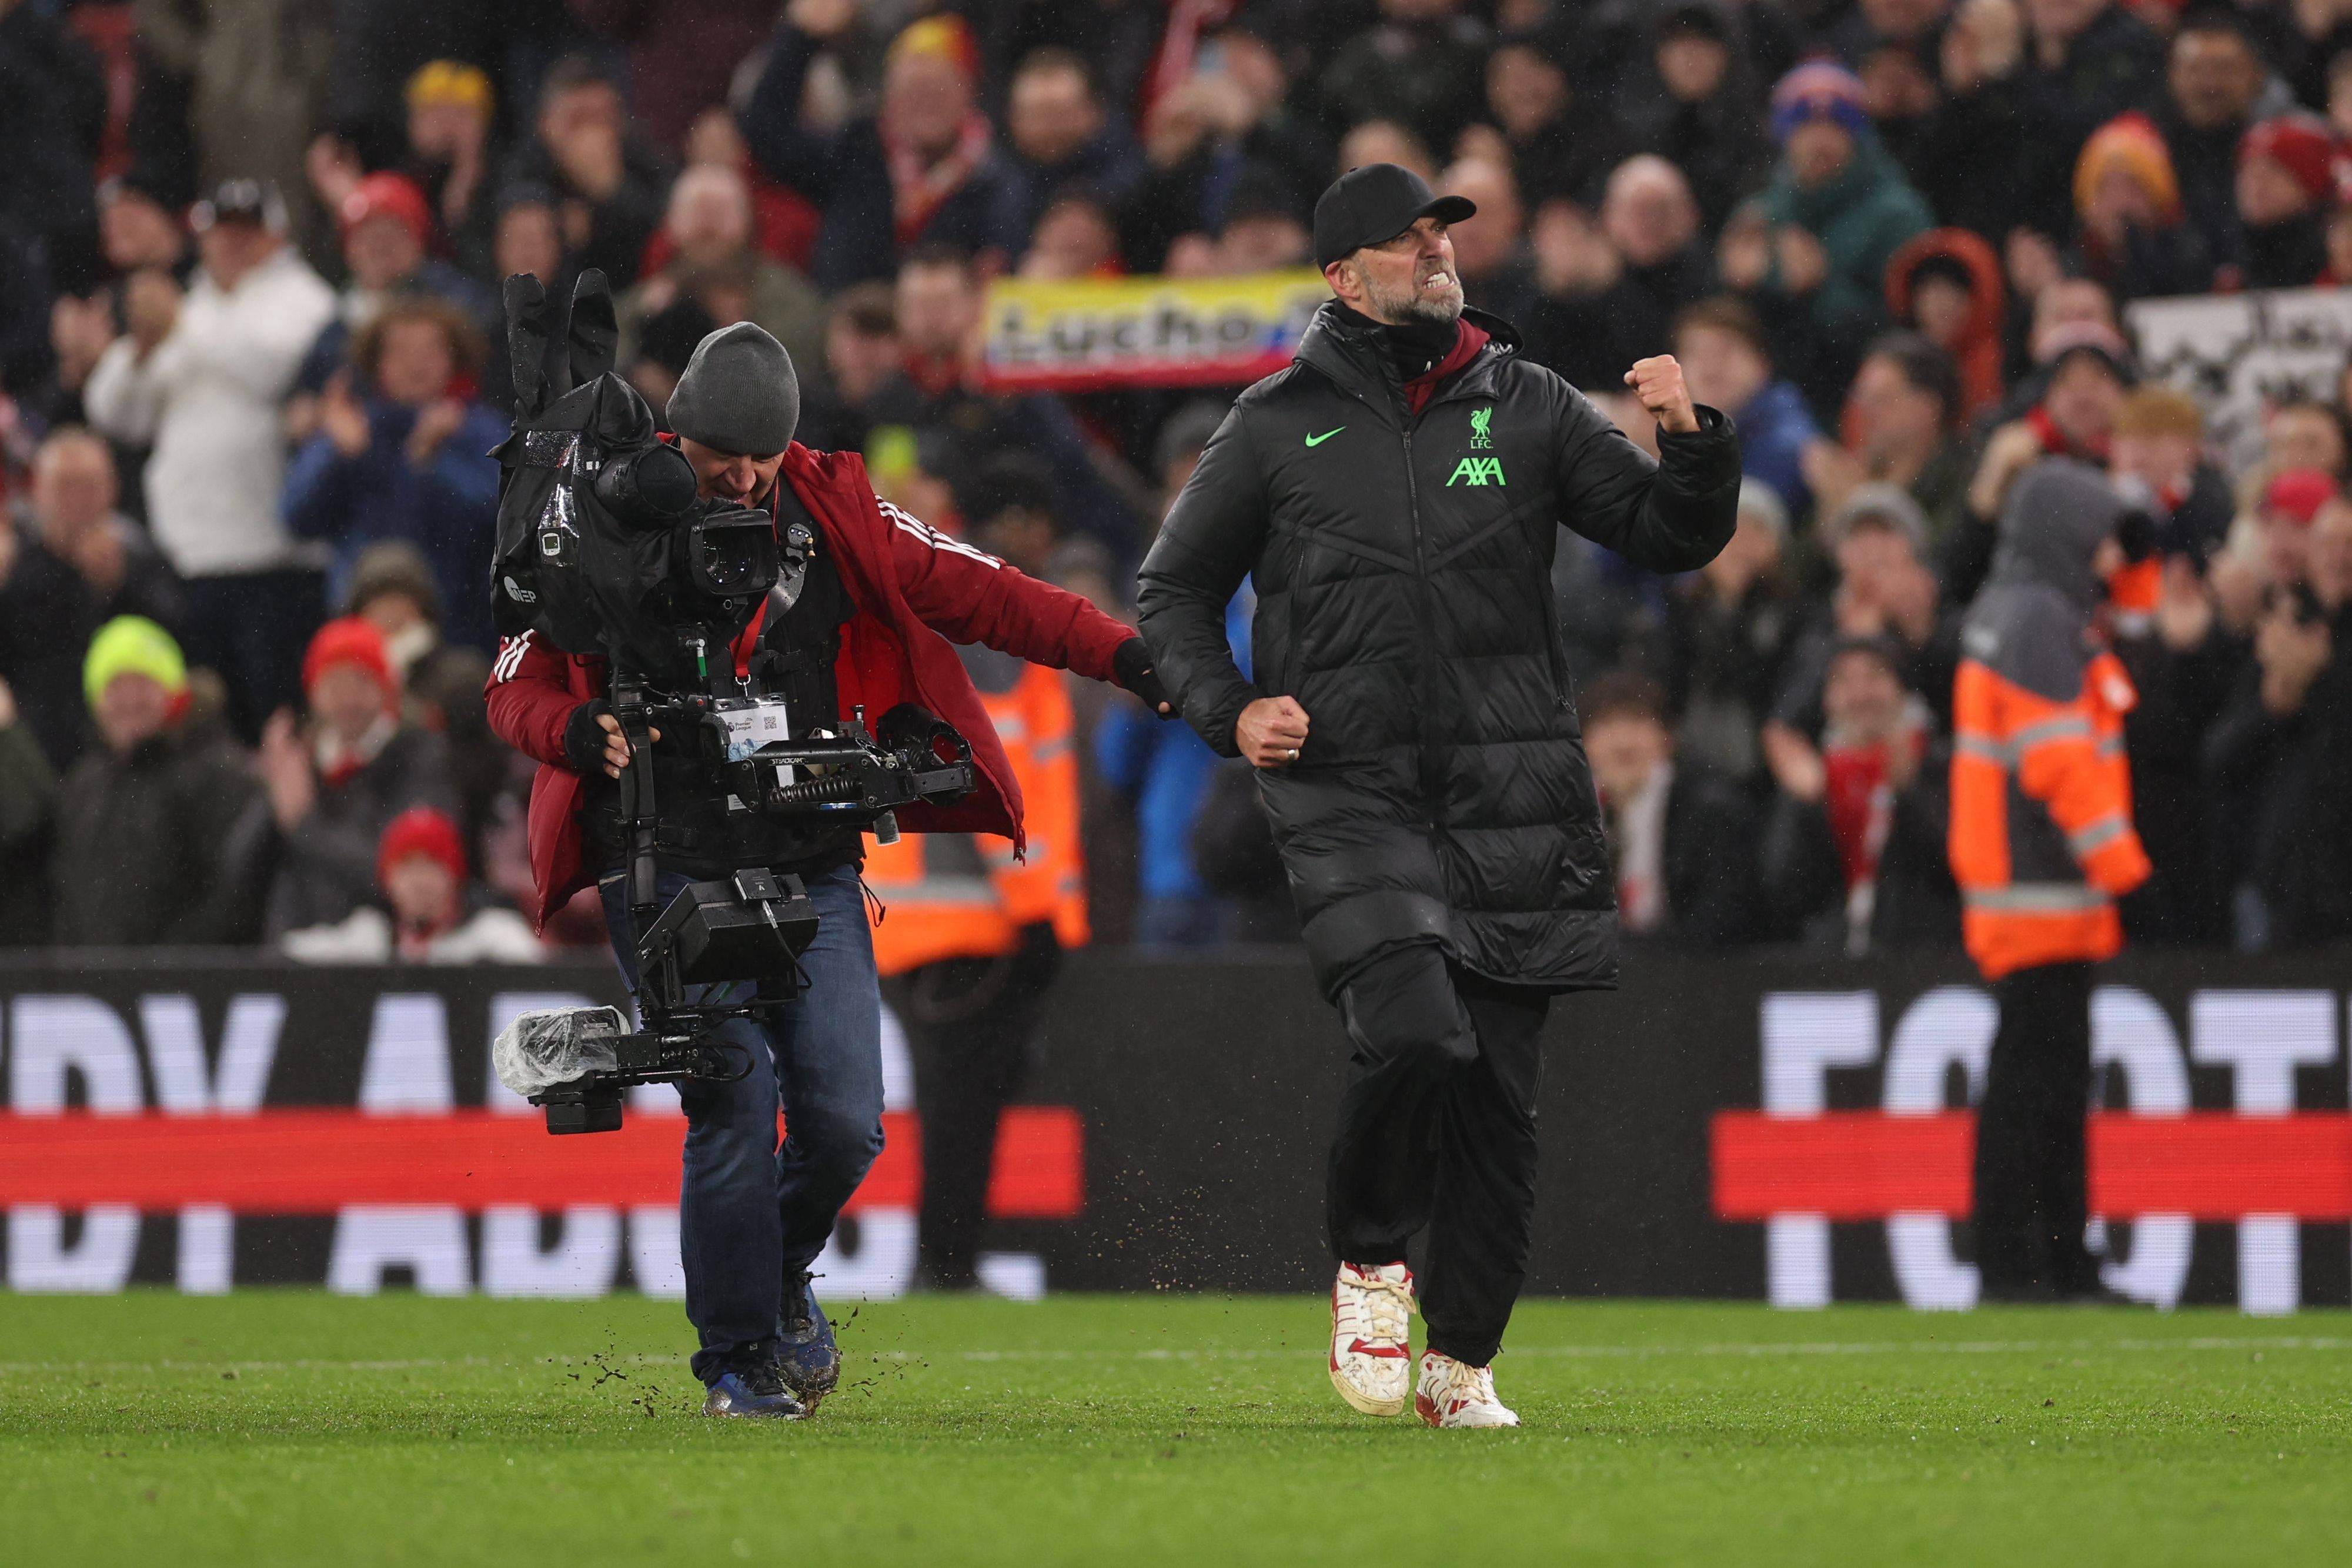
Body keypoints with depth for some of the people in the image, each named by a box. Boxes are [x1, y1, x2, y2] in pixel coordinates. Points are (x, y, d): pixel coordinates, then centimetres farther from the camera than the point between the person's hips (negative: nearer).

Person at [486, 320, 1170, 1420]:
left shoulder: (833, 515, 5)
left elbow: (969, 591, 1)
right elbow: (516, 688, 5)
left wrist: (1121, 655, -9)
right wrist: (584, 734, -18)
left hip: (812, 868, 3)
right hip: (669, 868, -3)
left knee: (845, 1122, -3)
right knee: (734, 1106, -12)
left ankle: (779, 1272, 29)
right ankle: (737, 1355, 5)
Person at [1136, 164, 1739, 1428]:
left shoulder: (1527, 408, 10)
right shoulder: (1277, 427, 6)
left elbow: (1671, 538, 10)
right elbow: (1173, 589, 14)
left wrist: (1692, 446, -10)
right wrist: (1228, 711, -2)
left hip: (1512, 797, 2)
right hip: (1347, 791, -2)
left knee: (1498, 1087, 0)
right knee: (1414, 1034, -23)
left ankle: (1463, 1361, 13)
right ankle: (1369, 1264, 3)